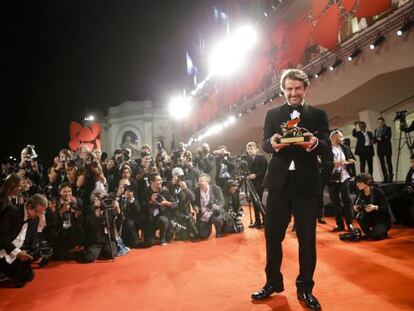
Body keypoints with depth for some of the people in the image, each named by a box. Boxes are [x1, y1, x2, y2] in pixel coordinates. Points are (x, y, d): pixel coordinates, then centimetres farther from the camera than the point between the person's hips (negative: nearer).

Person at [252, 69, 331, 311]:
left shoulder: (318, 115, 7)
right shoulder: (273, 114, 10)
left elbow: (327, 151, -2)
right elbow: (264, 145, 0)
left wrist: (315, 143, -25)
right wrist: (273, 142, -24)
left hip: (307, 183, -1)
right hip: (279, 181, 1)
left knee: (307, 238, 7)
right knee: (272, 235, 7)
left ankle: (305, 288, 24)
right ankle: (273, 283, 26)